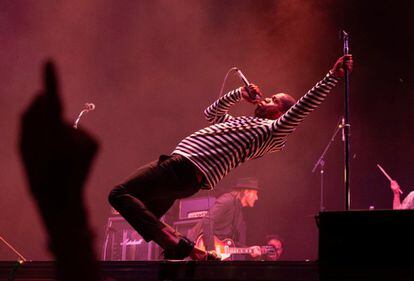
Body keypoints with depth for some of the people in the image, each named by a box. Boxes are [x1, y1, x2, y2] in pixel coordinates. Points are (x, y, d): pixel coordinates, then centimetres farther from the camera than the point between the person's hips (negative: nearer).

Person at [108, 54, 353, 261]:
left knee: (120, 194, -18)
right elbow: (211, 112, 43)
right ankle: (190, 251, 9)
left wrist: (333, 77, -17)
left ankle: (174, 242, -21)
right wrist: (239, 94, 32)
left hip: (186, 169, -10)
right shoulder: (241, 122, 27)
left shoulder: (272, 131, -2)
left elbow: (304, 107, -14)